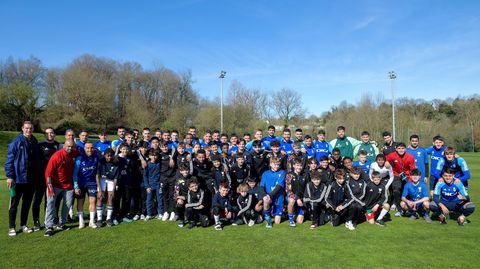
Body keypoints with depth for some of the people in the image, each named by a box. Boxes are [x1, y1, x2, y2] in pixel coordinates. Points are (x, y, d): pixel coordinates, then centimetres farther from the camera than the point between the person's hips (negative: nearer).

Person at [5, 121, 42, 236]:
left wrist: (38, 175, 12)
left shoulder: (34, 143, 8)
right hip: (18, 179, -5)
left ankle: (23, 225, 25)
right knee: (14, 204, 5)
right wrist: (10, 176, -15)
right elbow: (9, 160, -9)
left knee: (27, 203, 13)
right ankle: (11, 227, 16)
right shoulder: (16, 142, -7)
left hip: (31, 179, 5)